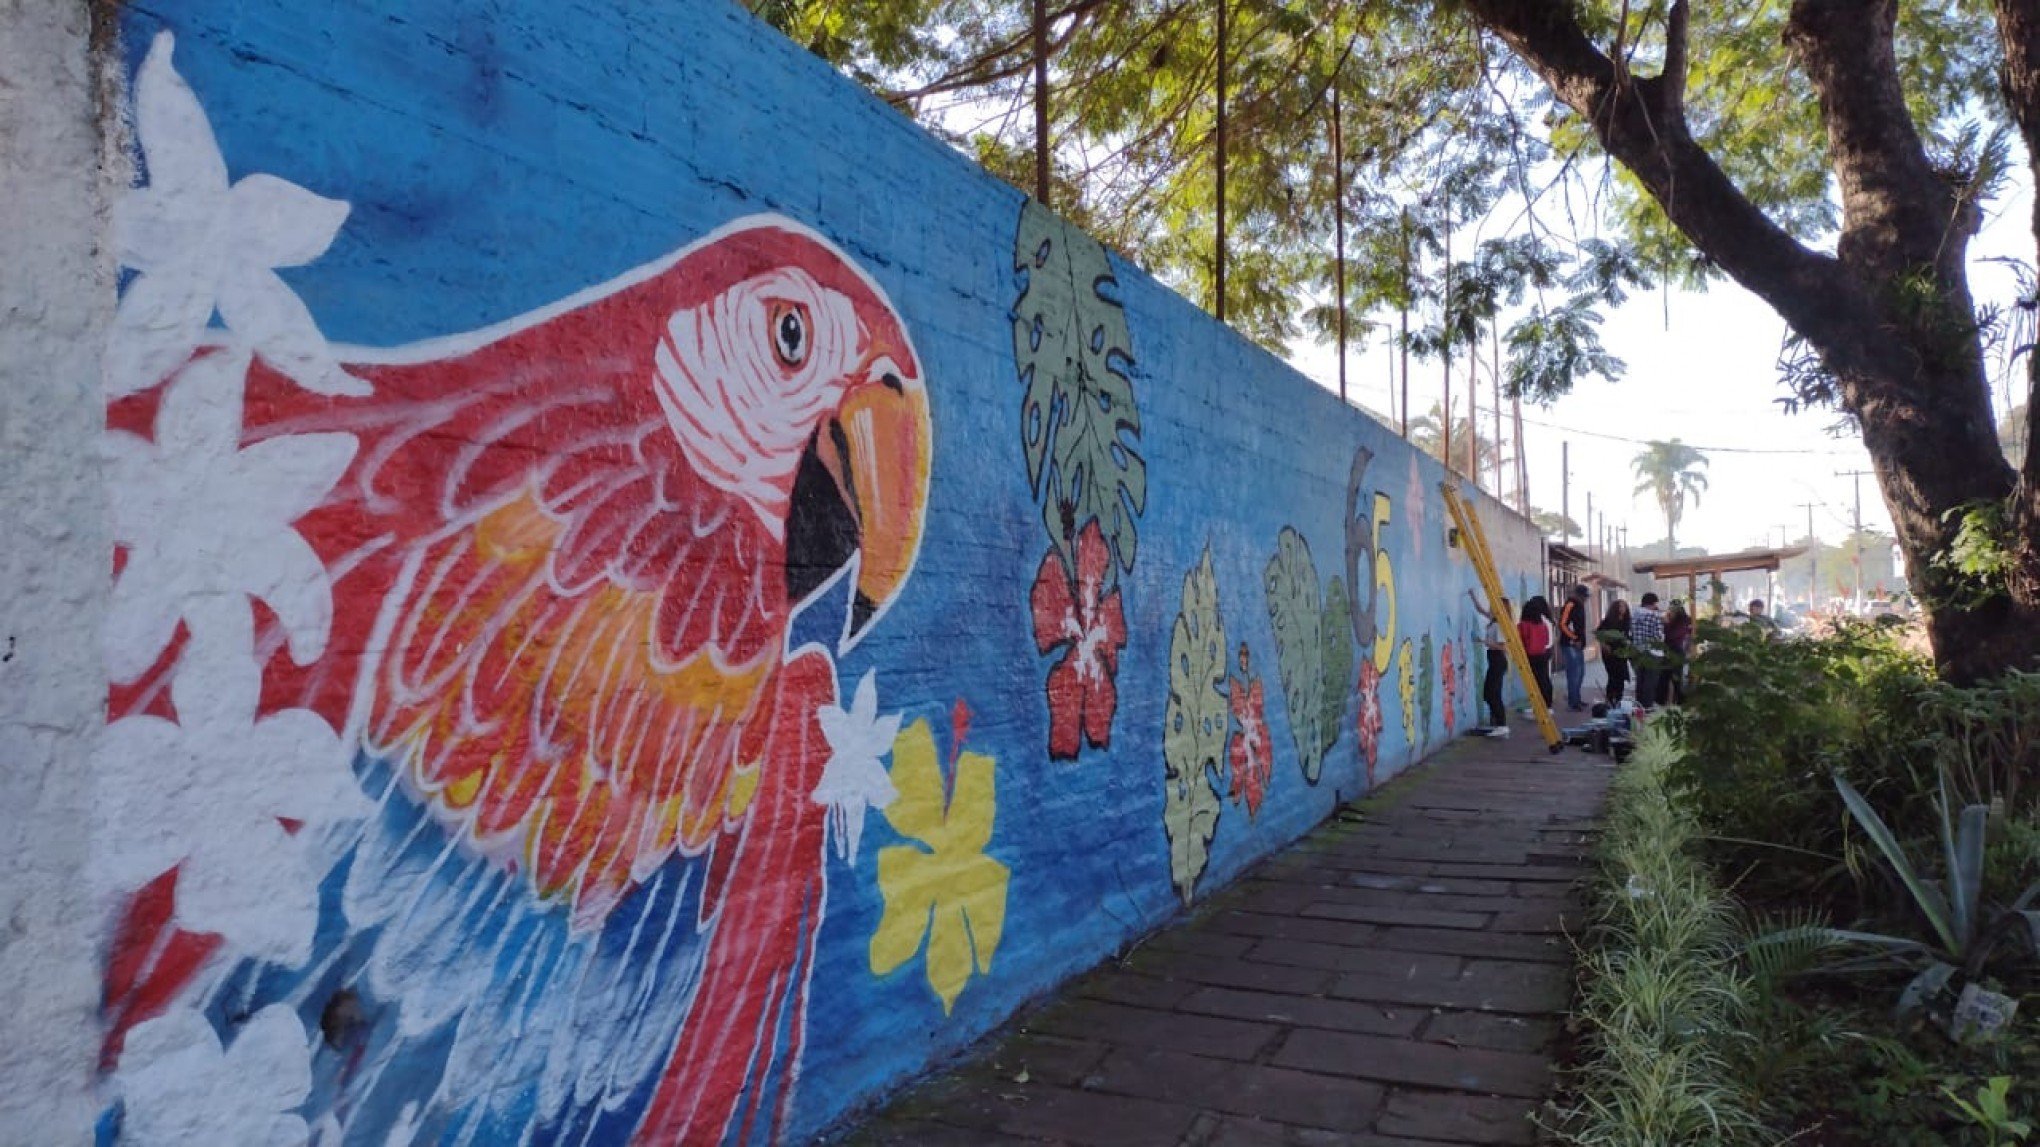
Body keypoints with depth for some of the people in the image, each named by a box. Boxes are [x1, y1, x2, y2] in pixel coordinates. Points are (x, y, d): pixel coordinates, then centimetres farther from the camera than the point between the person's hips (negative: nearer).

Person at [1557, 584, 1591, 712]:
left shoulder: (1579, 605, 17)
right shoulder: (1570, 605, -12)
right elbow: (1562, 624, -19)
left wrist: (1581, 640, 12)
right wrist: (1574, 638, -17)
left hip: (1578, 645, 10)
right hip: (1570, 645, -10)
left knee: (1580, 672, 16)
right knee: (1574, 673, -9)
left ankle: (1576, 700, 25)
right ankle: (1572, 703, -5)